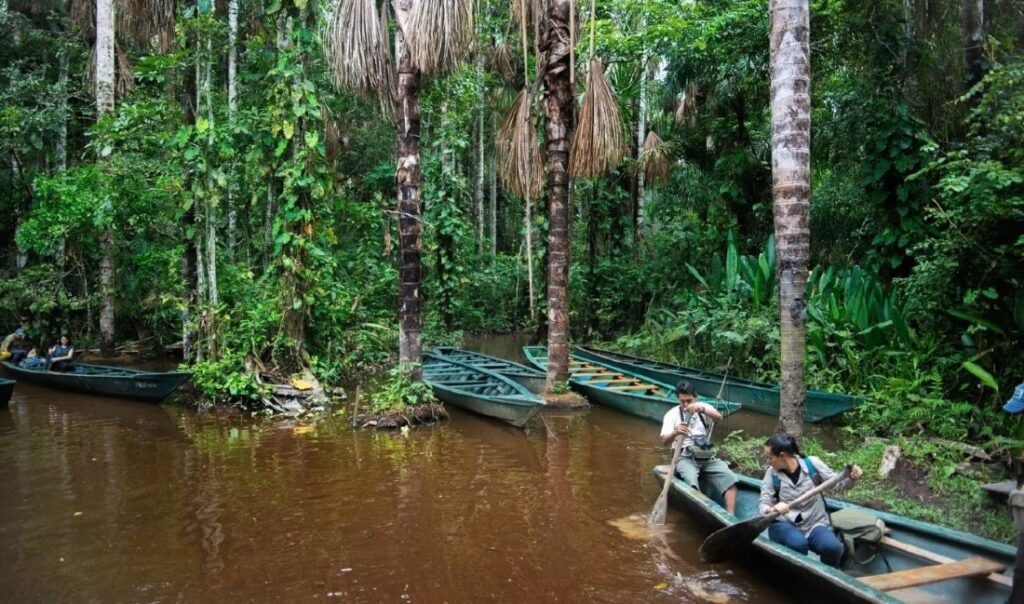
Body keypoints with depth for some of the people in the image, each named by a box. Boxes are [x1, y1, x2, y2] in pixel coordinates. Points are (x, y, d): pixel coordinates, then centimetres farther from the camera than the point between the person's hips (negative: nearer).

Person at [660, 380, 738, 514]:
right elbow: (665, 441, -9)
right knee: (692, 481, -34)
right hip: (685, 458, -2)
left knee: (729, 477, -22)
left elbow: (718, 417, -17)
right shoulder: (672, 414, 2)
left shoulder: (703, 407, 7)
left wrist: (701, 409, -38)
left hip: (708, 457, 2)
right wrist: (675, 433, -33)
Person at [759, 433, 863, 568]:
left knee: (832, 547, -29)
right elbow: (763, 505, -8)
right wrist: (773, 510, -32)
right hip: (785, 525, 0)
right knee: (798, 543, -34)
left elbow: (838, 484, 1)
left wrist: (851, 478, -20)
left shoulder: (812, 463, -7)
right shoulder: (772, 474, -6)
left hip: (814, 525, 1)